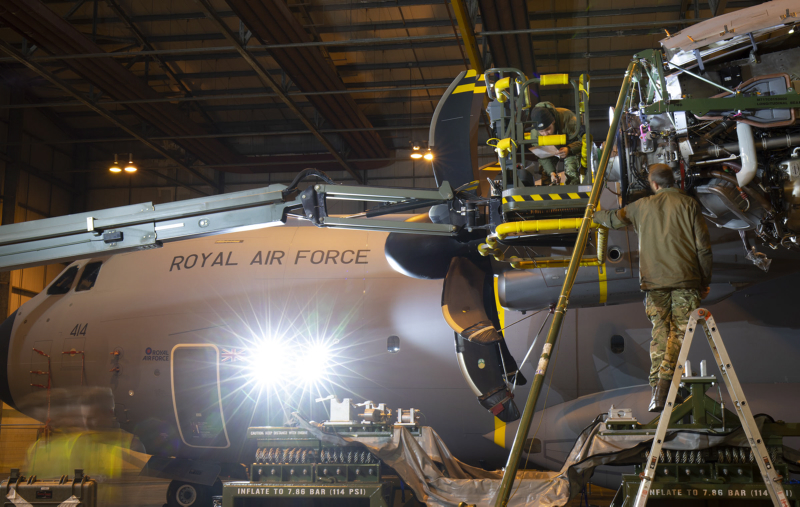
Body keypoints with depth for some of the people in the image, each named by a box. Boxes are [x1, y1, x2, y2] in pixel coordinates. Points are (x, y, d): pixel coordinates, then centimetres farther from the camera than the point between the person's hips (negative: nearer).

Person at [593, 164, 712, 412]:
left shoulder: (642, 206, 12)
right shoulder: (688, 204, 5)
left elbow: (614, 218, 29)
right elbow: (703, 245, 2)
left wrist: (594, 214, 51)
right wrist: (705, 281, 10)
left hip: (654, 280, 2)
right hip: (685, 280, -2)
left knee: (659, 331, 6)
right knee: (679, 331, -2)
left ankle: (657, 388, -3)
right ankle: (665, 382, -18)